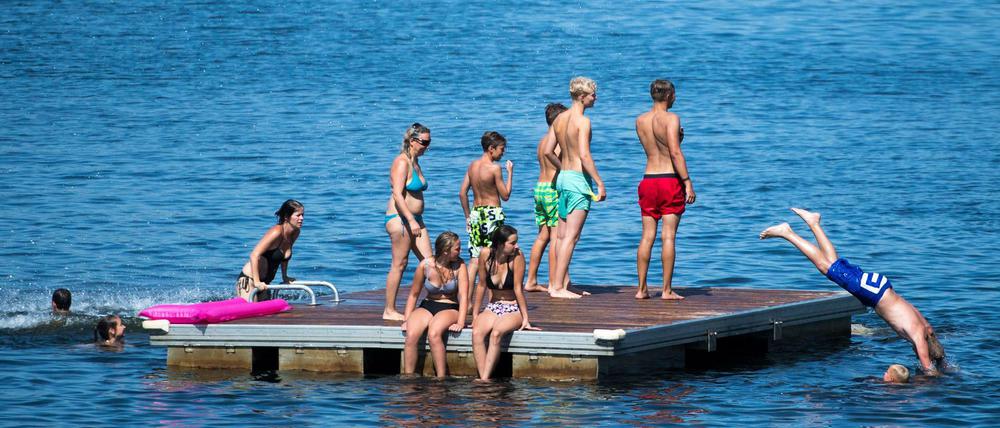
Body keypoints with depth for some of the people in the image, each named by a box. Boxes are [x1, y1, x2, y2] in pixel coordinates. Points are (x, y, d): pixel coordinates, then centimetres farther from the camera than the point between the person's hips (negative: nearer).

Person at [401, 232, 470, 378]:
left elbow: (463, 296, -12)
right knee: (411, 335, -29)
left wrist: (460, 323, -23)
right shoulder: (425, 265, -5)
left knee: (433, 334, -35)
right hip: (427, 306, 2)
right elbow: (414, 294, 6)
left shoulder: (459, 265, -7)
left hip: (450, 308, -2)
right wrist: (406, 320, -1)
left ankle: (441, 379, -31)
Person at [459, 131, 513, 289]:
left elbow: (462, 193, 8)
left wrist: (468, 216, 16)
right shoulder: (494, 168, -13)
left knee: (474, 259, 8)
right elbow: (505, 195, -7)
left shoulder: (472, 165, 6)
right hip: (492, 214, -6)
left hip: (476, 213, 6)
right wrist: (510, 172, 1)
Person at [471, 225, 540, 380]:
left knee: (496, 333, -34)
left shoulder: (517, 256, -14)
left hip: (514, 309, -3)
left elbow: (518, 289, -12)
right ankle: (482, 379, -33)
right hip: (493, 308, 3)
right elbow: (481, 286, 4)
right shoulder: (486, 254, -6)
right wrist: (475, 315, 7)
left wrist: (525, 319, -12)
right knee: (477, 333, -28)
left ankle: (485, 379, -35)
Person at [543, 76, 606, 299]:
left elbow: (548, 151, 13)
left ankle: (561, 282, 20)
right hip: (579, 179, -8)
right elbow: (585, 155, -21)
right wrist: (600, 182, -17)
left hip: (562, 178, 8)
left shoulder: (559, 119, 10)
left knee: (563, 235, 14)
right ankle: (558, 286, -8)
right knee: (571, 237, -6)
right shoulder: (582, 121, -14)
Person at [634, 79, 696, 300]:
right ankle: (667, 290, -4)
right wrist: (688, 182, -15)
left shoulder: (640, 121, 10)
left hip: (648, 180, 5)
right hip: (670, 181, -5)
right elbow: (675, 153, -17)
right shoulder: (671, 118, -9)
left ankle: (641, 288, 6)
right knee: (668, 237, -4)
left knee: (647, 237, 7)